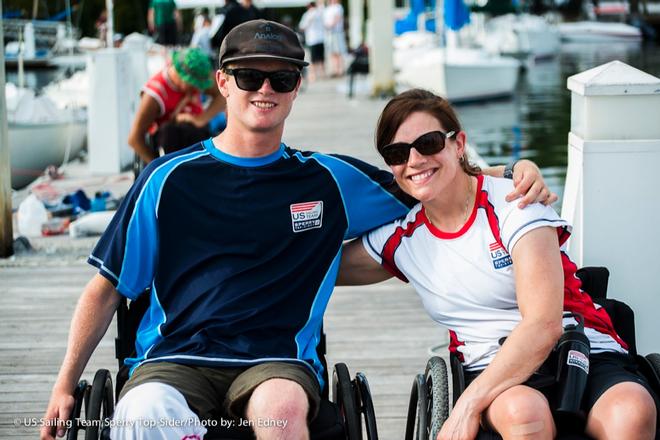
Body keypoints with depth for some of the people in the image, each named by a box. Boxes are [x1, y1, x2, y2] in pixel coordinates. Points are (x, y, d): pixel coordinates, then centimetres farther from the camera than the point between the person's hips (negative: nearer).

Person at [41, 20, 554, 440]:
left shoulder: (331, 180, 13)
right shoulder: (169, 179, 9)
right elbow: (107, 289, 14)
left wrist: (514, 174, 2)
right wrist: (65, 385, 10)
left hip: (278, 362, 0)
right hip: (172, 359, 0)